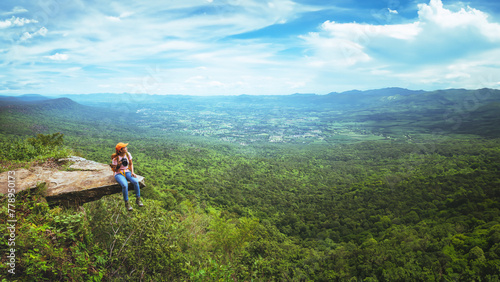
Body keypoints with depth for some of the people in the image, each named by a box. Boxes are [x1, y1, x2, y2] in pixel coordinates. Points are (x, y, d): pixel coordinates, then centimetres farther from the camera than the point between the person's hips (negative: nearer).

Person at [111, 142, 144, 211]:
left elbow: (131, 164, 11)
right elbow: (115, 170, -8)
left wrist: (132, 172, -4)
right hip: (119, 174, -4)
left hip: (127, 172, 4)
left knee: (135, 181, -27)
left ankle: (138, 199, -11)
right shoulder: (115, 158, -13)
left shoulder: (128, 154, -1)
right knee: (125, 185, -35)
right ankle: (126, 203, -17)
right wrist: (118, 165, -28)